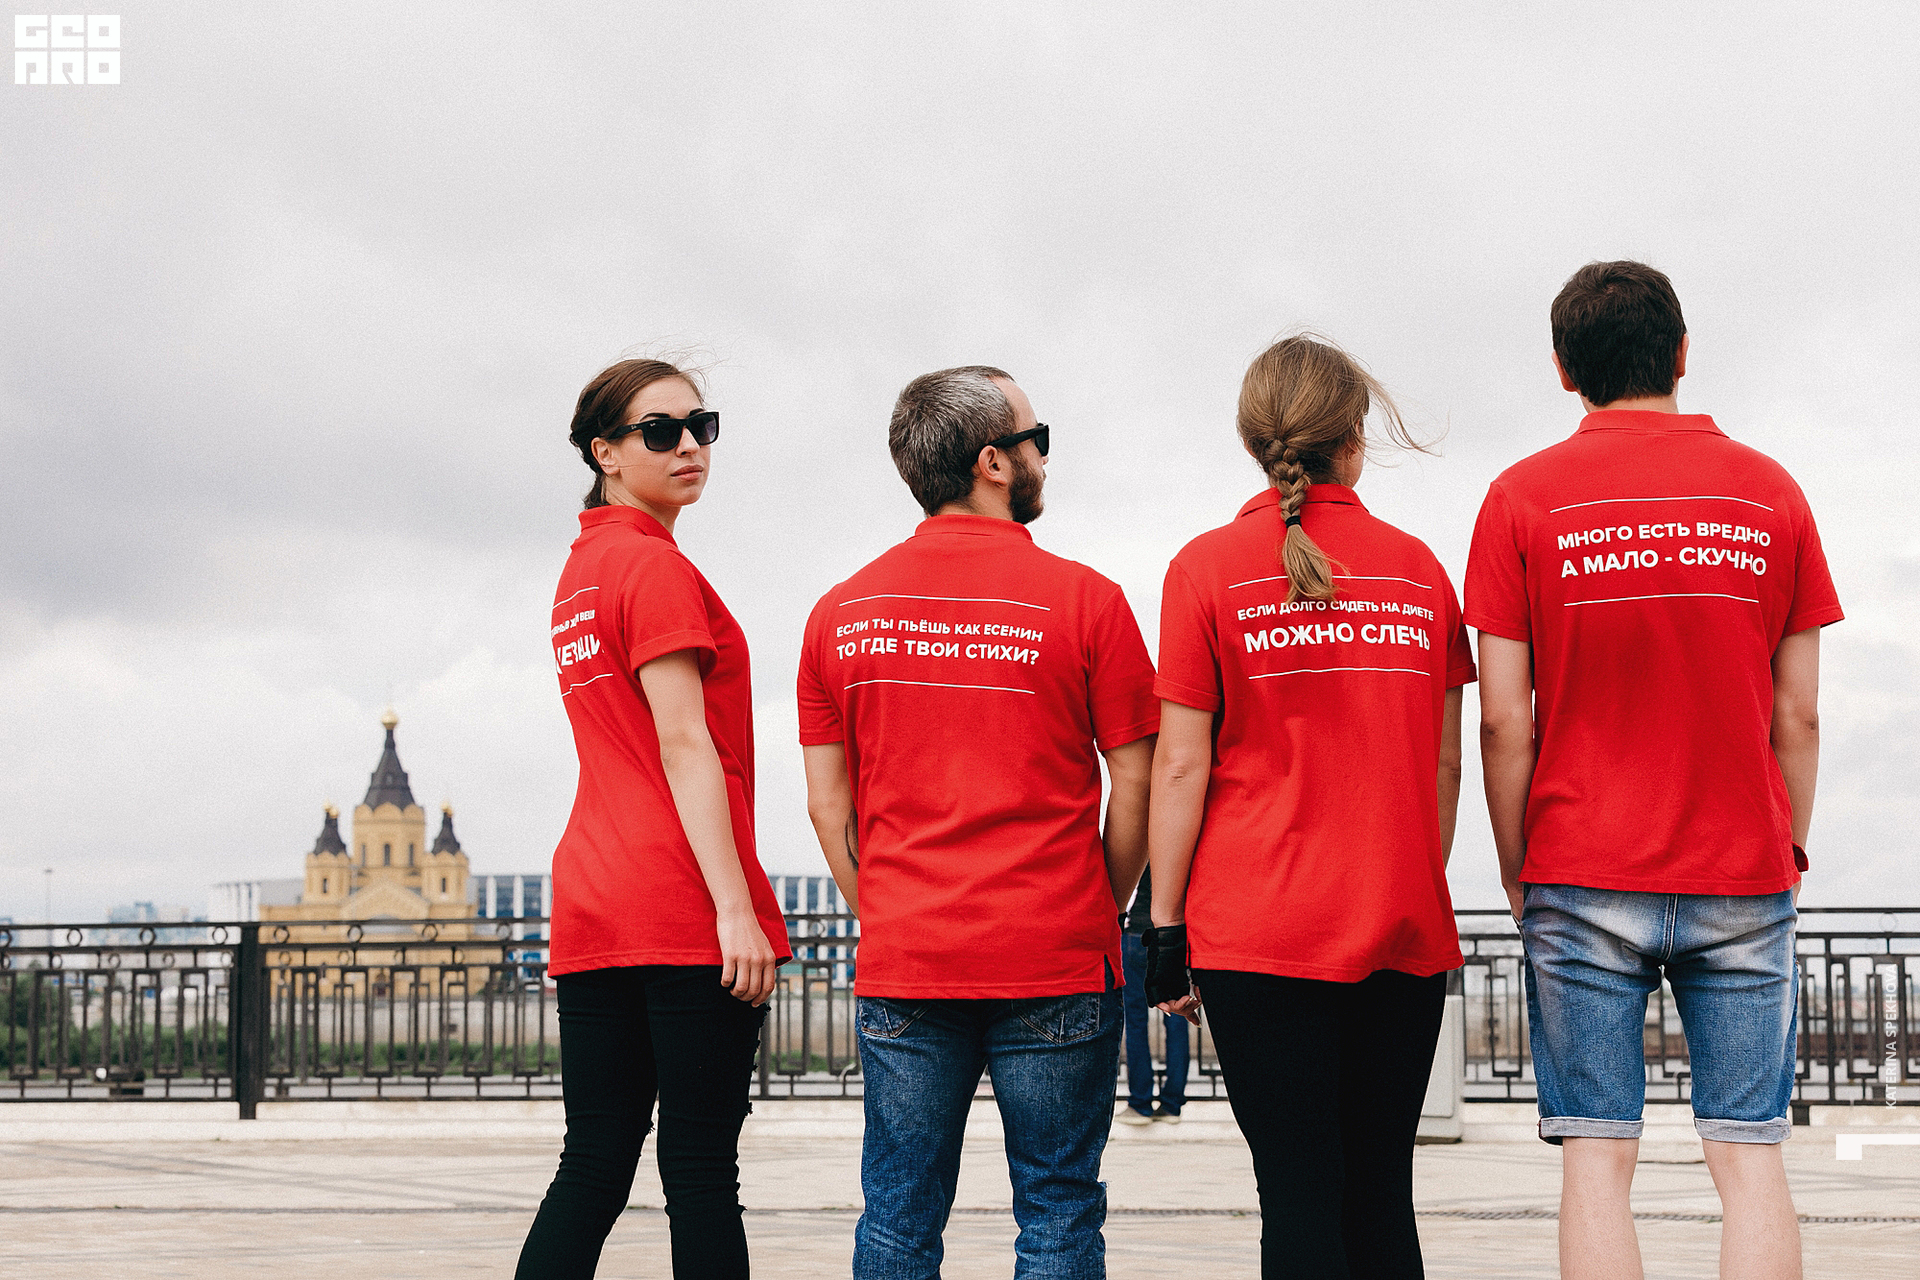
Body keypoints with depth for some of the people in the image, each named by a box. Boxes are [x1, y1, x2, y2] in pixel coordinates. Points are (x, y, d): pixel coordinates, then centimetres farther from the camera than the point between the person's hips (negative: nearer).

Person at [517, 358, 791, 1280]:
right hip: (686, 910, -8)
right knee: (702, 1169, -4)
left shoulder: (580, 569, 21)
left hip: (592, 902, 8)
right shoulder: (656, 565, -7)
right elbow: (684, 745, -14)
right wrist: (737, 908, -18)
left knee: (593, 1166, 7)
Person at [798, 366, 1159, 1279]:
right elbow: (1136, 783, -3)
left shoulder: (842, 611, 5)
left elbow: (827, 801, 7)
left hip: (900, 967, 3)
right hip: (1054, 965, -3)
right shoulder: (1081, 598, -6)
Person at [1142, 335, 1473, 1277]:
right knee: (1382, 1191, 9)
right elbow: (1445, 760, 9)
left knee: (1298, 1191, -2)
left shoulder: (1209, 568, -2)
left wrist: (1165, 926, -1)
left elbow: (1180, 764, -5)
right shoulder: (1417, 566, 7)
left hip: (1259, 931, -3)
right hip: (1404, 933, 3)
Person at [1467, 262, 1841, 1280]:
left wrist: (1519, 878, 6)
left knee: (1596, 1159, 1)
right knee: (1750, 1156, 3)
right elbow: (1798, 715, 4)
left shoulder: (1523, 498, -1)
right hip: (1742, 884, 1)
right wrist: (1784, 858, 14)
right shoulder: (1769, 492, 4)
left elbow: (1504, 718, -4)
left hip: (1585, 878, -1)